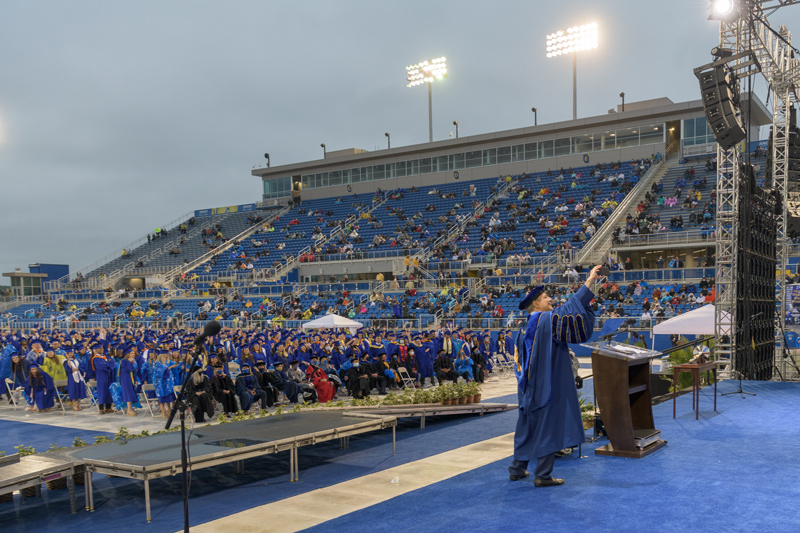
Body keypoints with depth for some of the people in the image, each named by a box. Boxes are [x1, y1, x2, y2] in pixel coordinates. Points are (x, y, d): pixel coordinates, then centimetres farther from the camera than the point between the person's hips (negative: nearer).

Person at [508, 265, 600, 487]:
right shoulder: (546, 319, -12)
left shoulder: (525, 328, 11)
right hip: (548, 386, -8)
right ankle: (543, 475, 3)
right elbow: (570, 308, -20)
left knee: (527, 426, 15)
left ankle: (517, 469, 22)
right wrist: (589, 281, -16)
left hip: (530, 388, 8)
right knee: (548, 428, -1)